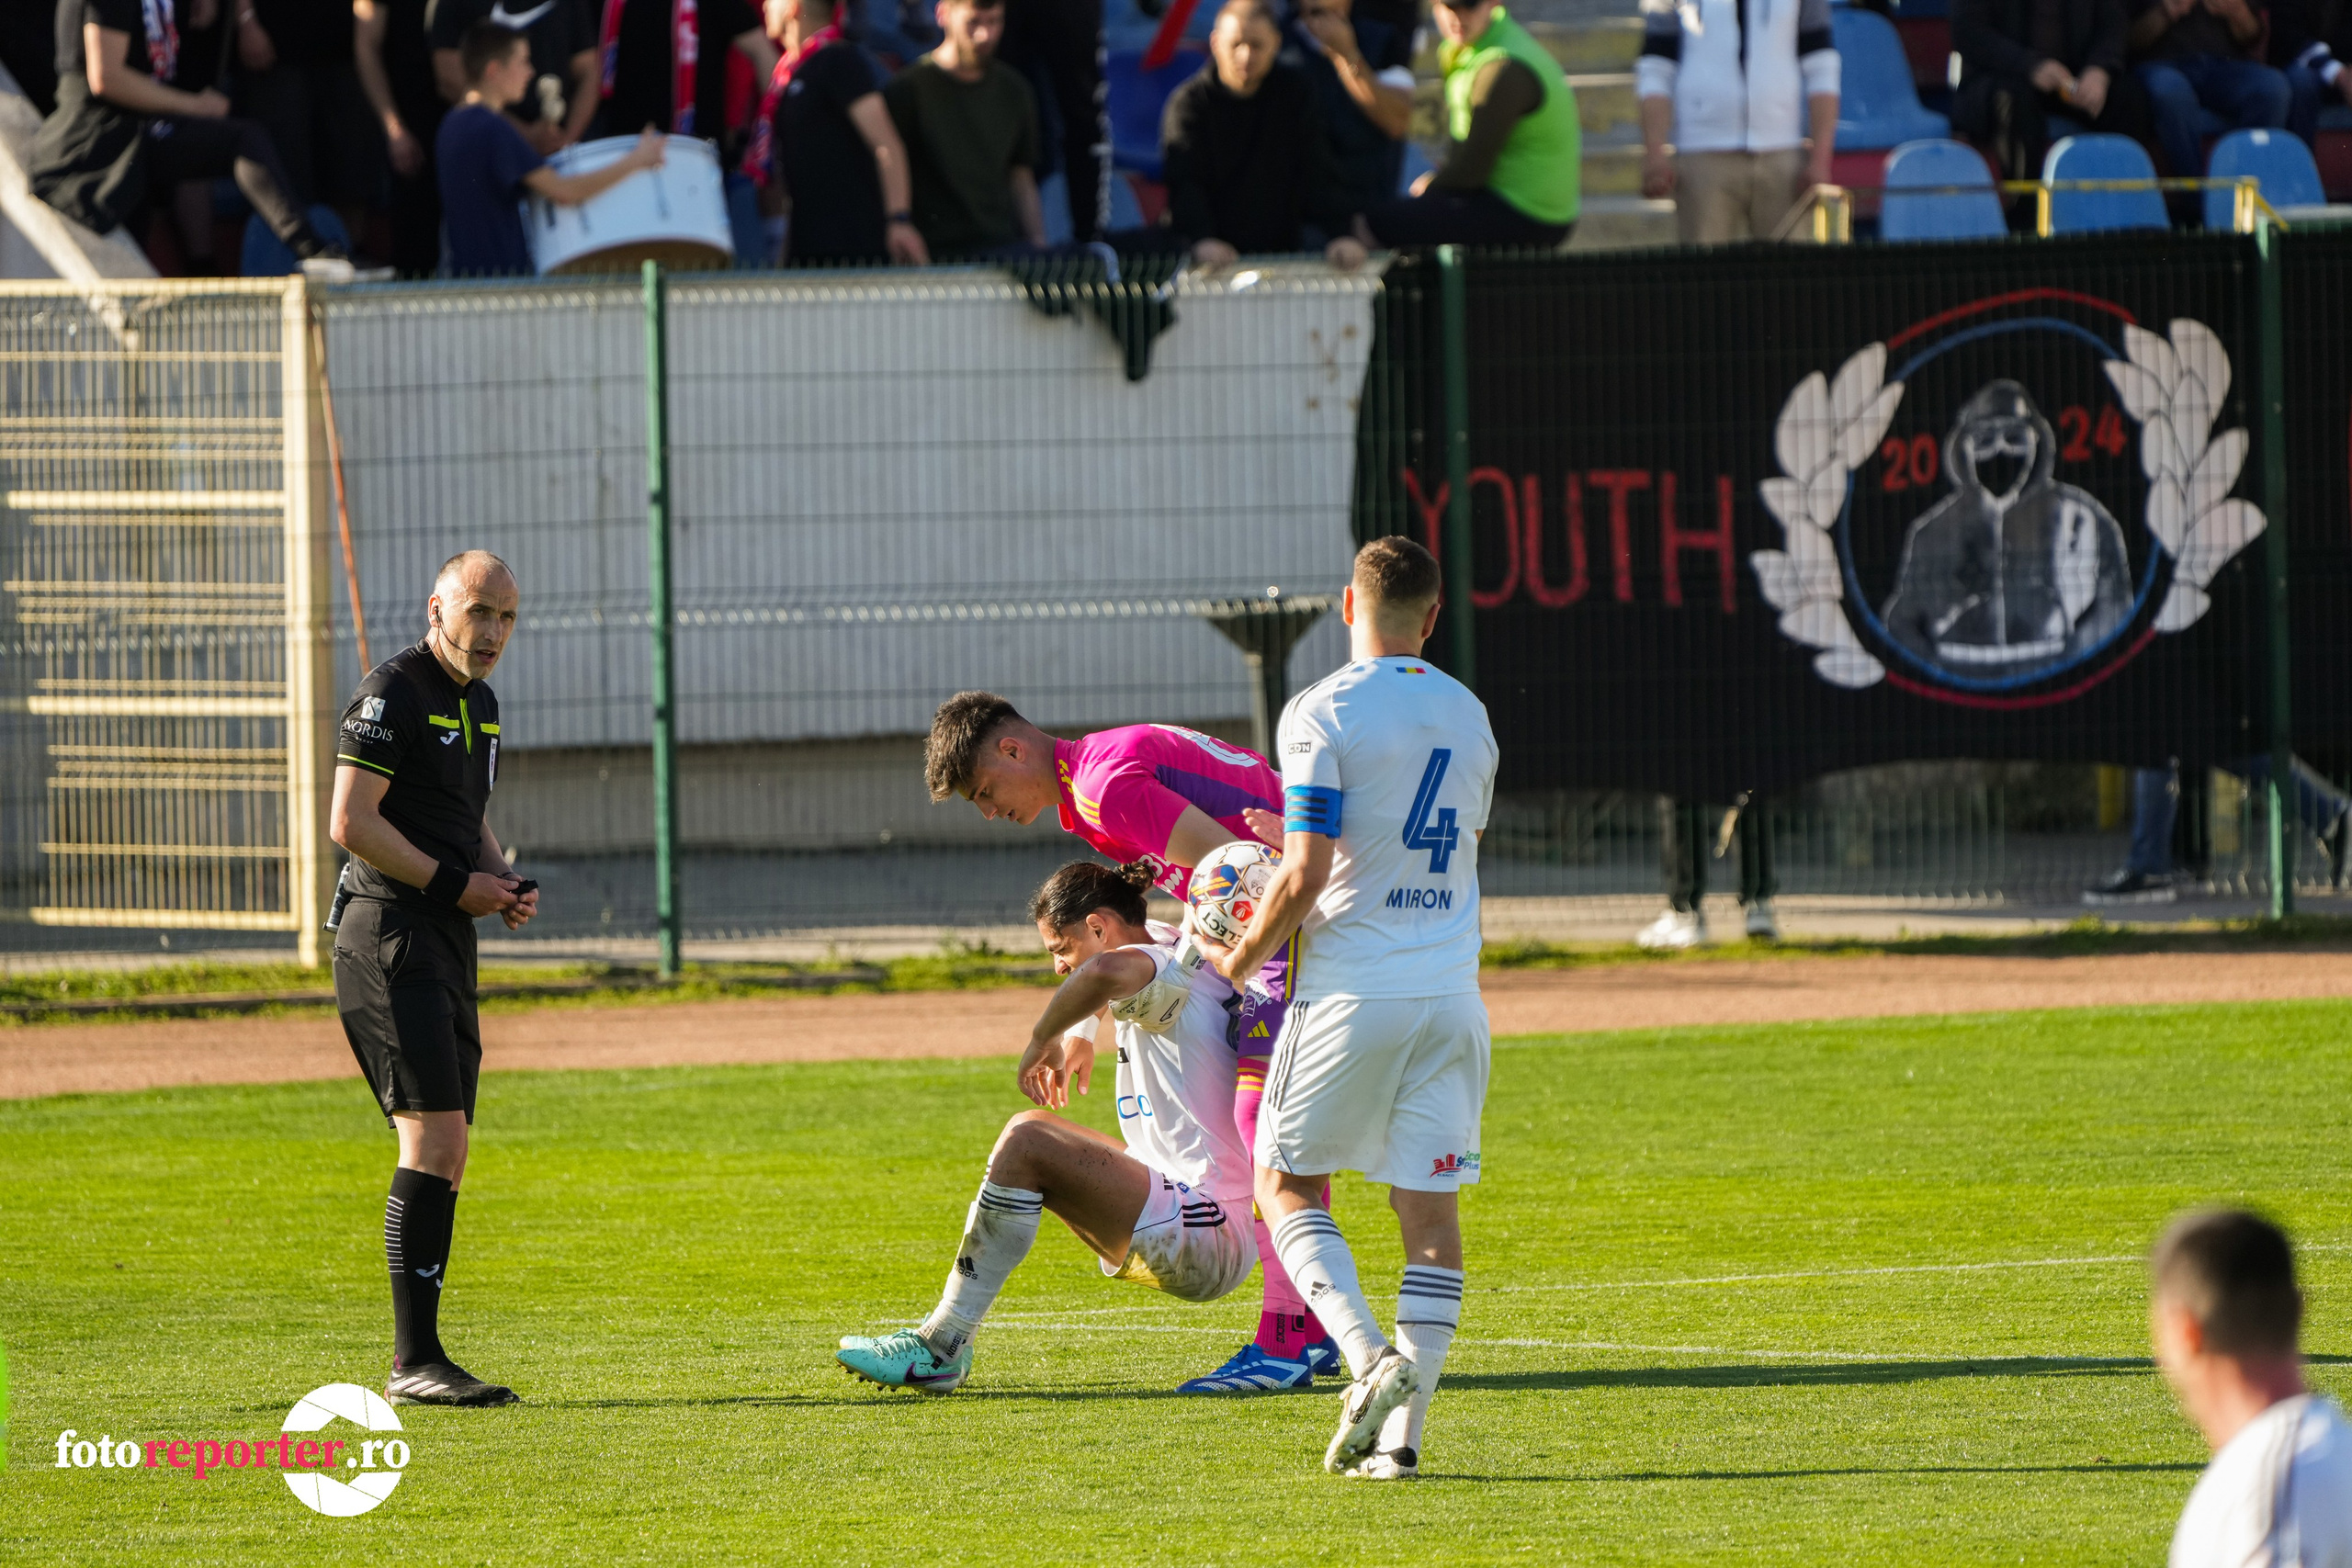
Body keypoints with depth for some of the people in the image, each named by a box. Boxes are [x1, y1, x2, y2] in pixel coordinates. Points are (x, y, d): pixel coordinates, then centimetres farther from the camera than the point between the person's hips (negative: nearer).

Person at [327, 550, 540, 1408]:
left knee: (444, 1154, 7)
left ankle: (418, 1365, 10)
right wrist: (456, 883, -15)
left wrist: (505, 879, 10)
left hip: (446, 947, 9)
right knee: (433, 1138, -16)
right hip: (390, 939, -9)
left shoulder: (477, 704, 19)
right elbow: (351, 822, -17)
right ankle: (414, 1360, -16)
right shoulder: (394, 692, -10)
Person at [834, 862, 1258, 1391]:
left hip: (1208, 1238, -11)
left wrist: (1043, 1039, -22)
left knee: (1026, 1142, -19)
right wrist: (1081, 1033, 31)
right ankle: (942, 1332, 16)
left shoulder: (1165, 974, -13)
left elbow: (1109, 970, -39)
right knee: (1031, 1143, 21)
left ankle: (939, 1351, -16)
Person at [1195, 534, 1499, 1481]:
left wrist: (1244, 957, 1)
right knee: (1431, 1209, 4)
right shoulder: (1467, 718, 10)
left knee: (1286, 1183, 10)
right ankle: (1402, 1432, -2)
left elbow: (1305, 876, -16)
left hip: (1352, 992, -5)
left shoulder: (1323, 713, -10)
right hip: (1450, 993, 5)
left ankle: (1369, 1358, -11)